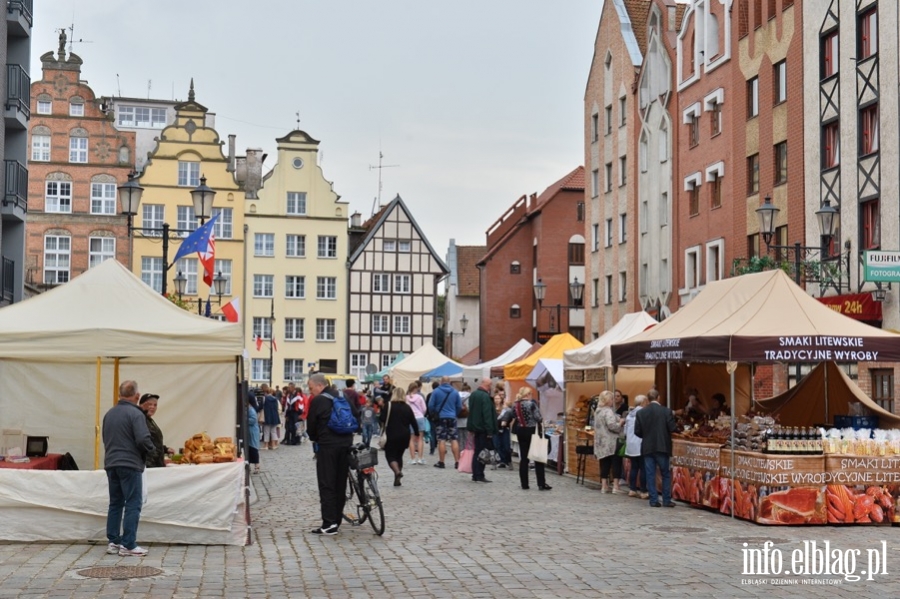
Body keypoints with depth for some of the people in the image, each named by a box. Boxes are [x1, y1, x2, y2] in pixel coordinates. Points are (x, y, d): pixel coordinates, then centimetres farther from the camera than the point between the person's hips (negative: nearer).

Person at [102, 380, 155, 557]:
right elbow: (143, 440, -19)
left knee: (115, 503, 14)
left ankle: (113, 542, 15)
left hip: (111, 464, 7)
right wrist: (150, 448, 0)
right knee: (133, 504, -3)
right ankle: (128, 545, -5)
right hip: (130, 464, -7)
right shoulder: (135, 414, -13)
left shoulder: (109, 414, 11)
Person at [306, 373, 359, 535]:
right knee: (340, 483, 11)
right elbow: (357, 415, 16)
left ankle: (329, 523, -9)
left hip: (327, 445, -7)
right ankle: (336, 520, 15)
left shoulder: (317, 401, -8)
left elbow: (311, 425, -2)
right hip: (345, 443, 7)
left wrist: (314, 438, 17)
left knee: (326, 484, -4)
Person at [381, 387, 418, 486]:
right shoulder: (407, 407, 5)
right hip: (404, 436, 4)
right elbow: (413, 422, 8)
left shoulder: (389, 406, -7)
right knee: (399, 455, 17)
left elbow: (381, 419, -13)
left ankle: (397, 472, -23)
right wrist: (417, 433, 19)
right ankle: (397, 479, 15)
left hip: (392, 436, -4)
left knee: (390, 456, 4)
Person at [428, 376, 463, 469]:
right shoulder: (455, 392, 2)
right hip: (452, 418, 2)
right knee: (454, 440, 3)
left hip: (440, 417, -2)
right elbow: (459, 406, 5)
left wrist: (434, 413, 14)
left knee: (441, 440, 0)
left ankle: (441, 462, 2)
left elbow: (431, 405, -4)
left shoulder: (436, 391, -5)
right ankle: (457, 462, -1)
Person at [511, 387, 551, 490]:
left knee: (523, 458, 9)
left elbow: (514, 418, 5)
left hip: (520, 432, 5)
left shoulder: (515, 405, 4)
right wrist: (542, 419, 5)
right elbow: (538, 418, -15)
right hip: (532, 431, -5)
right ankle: (541, 484, 0)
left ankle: (524, 484, 8)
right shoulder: (532, 403, -13)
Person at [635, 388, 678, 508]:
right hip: (662, 447, -1)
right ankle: (667, 500, 8)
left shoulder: (641, 412, -3)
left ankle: (654, 500, 5)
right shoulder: (666, 411, -8)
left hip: (647, 447, 1)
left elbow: (637, 431, -2)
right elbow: (672, 429, -10)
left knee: (650, 475, 6)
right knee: (666, 474, 9)